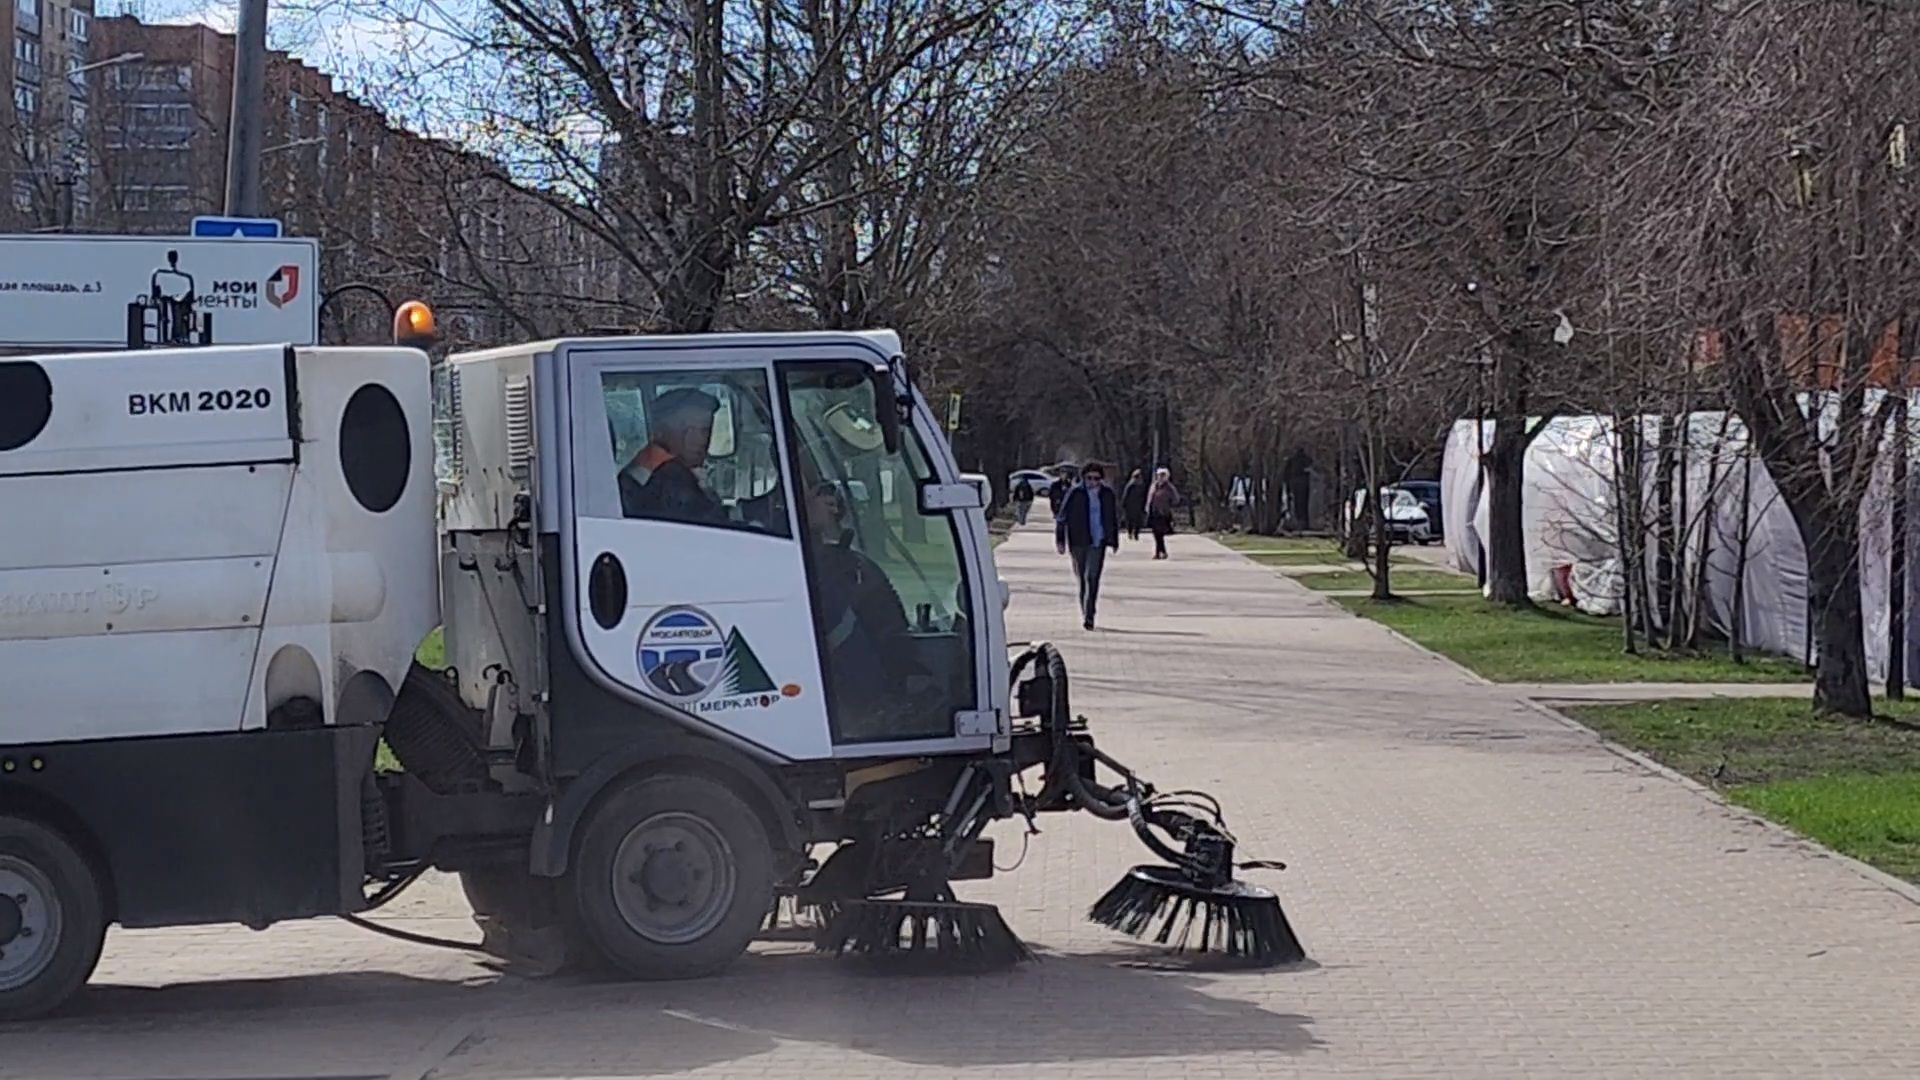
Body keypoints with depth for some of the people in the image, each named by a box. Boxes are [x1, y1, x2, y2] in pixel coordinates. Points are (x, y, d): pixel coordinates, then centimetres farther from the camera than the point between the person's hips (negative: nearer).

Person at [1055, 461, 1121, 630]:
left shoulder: (1107, 494, 5)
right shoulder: (1075, 493, -3)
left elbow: (1113, 518, 17)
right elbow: (1062, 518, 1)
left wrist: (1114, 540, 17)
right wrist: (1060, 540, -4)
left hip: (1098, 542, 0)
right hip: (1078, 542, 0)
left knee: (1093, 578, -10)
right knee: (1082, 577, 8)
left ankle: (1089, 616, -11)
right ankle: (1085, 614, 22)